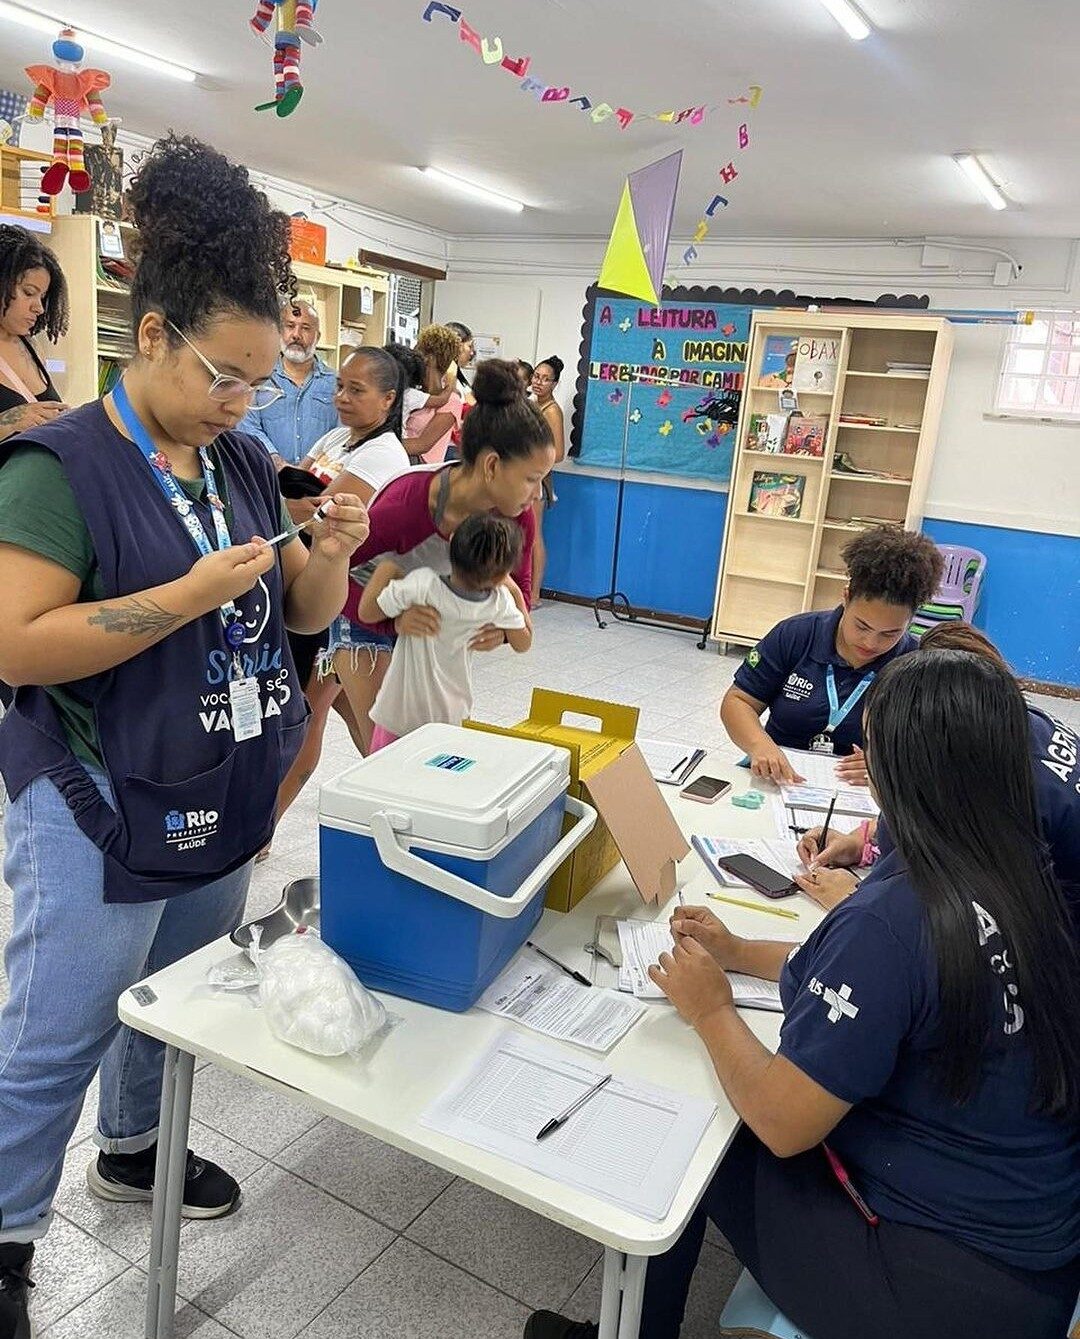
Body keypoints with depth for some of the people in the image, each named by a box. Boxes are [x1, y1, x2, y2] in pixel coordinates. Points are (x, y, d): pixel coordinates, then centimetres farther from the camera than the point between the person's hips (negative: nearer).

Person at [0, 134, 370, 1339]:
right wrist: (191, 595, -27)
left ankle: (131, 1149, 47)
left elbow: (304, 614, 9)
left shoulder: (246, 465, 4)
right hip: (99, 810, -6)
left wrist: (335, 552, -12)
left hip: (224, 800, 7)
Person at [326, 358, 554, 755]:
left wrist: (502, 626, -27)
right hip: (368, 619, -5)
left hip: (437, 623, 5)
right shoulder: (404, 504, -37)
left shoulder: (515, 513, -21)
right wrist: (394, 618, -41)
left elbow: (518, 585, -6)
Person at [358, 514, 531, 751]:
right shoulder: (500, 602, -17)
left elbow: (366, 612, -15)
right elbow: (524, 642, 2)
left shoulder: (422, 585, -27)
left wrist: (386, 568, -4)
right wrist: (514, 590, 6)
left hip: (398, 715, -2)